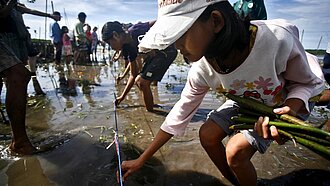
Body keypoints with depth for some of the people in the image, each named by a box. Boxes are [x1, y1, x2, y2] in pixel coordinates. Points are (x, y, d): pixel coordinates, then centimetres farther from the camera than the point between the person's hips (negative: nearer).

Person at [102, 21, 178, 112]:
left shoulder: (135, 31, -21)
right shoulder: (128, 48, 3)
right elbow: (133, 75, 7)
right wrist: (122, 96, 10)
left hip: (167, 51, -9)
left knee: (141, 82, -12)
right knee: (139, 81, 12)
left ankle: (150, 113, 6)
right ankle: (151, 106, 29)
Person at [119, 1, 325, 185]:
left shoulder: (277, 39, -38)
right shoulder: (202, 70, -24)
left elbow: (308, 83, -16)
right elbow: (178, 116, -14)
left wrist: (289, 110, -41)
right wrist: (141, 160, -10)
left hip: (290, 103, -3)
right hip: (246, 102, 4)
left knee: (235, 152, -19)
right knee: (207, 135, -7)